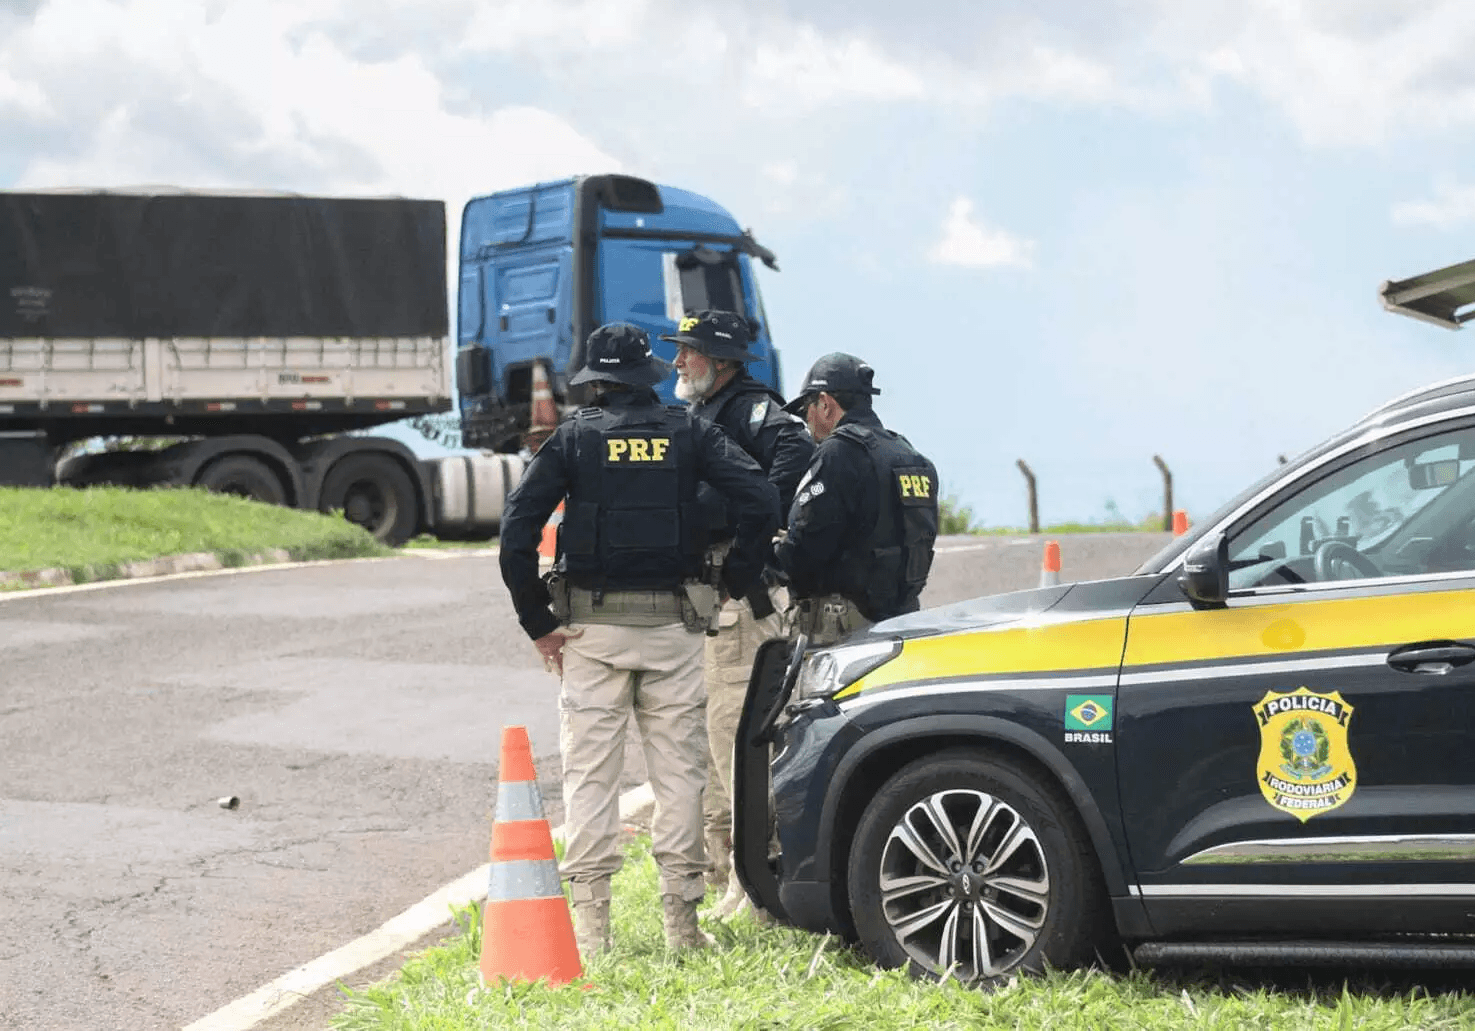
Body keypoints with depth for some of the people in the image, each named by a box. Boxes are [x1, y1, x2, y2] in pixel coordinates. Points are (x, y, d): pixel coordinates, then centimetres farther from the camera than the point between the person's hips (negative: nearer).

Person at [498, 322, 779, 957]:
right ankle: (682, 917, 9)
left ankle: (589, 922, 1)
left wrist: (538, 621, -2)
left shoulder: (572, 438, 1)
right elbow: (761, 501, -7)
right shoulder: (689, 433, 4)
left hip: (591, 626, -1)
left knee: (589, 772, 4)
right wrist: (734, 584, 3)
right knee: (679, 769, 9)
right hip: (673, 624, 1)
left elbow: (517, 529, -8)